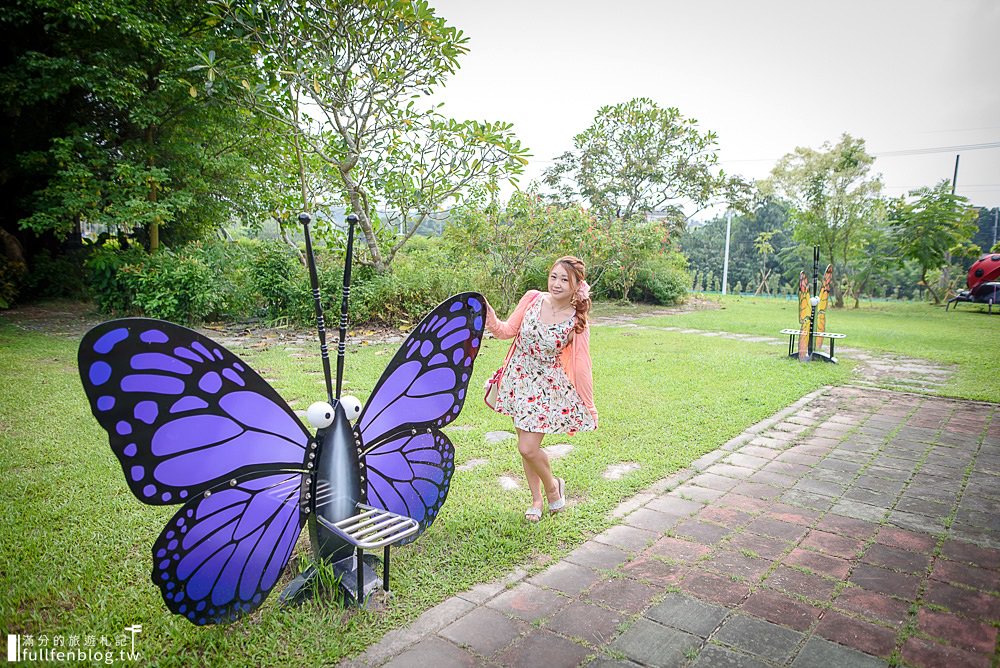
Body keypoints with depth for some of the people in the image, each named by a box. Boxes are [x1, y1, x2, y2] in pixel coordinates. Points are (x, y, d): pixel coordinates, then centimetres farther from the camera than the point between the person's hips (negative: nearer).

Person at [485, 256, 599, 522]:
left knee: (528, 448, -9)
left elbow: (581, 366, -10)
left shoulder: (577, 321, -14)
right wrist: (491, 319, -18)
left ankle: (552, 485, 23)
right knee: (526, 444, 13)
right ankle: (537, 498, 34)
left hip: (548, 387, -4)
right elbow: (508, 330, 2)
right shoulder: (532, 299, -7)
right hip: (519, 380, 4)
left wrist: (589, 407, -8)